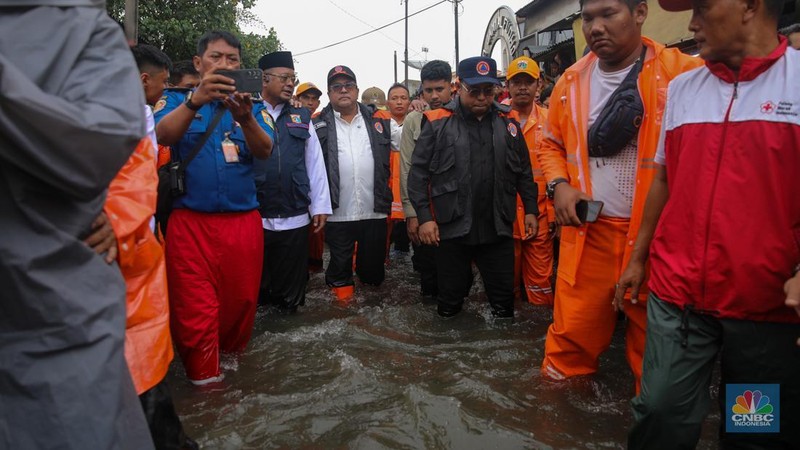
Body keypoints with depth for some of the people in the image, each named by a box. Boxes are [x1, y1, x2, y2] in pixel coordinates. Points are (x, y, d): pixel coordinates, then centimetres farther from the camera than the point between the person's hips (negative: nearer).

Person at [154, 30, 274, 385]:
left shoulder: (249, 105, 10)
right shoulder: (179, 100, 6)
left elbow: (265, 151, -8)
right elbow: (163, 136, -16)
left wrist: (245, 118, -29)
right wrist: (196, 100, -33)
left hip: (244, 220, 2)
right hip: (191, 221, -2)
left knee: (240, 303, 11)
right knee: (195, 312, -2)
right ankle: (204, 382, 13)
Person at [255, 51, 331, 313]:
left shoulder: (301, 118, 10)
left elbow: (315, 163, 9)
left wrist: (320, 206, 6)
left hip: (295, 219, 3)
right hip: (253, 219, -2)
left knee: (291, 289, 14)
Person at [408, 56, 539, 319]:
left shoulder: (507, 123, 7)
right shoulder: (437, 122, -4)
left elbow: (523, 171, 14)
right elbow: (418, 172, -4)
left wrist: (531, 210, 10)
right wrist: (424, 217, -9)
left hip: (497, 229, 3)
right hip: (452, 229, -2)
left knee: (504, 299, 12)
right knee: (450, 300, 13)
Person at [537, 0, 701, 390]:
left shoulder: (684, 72, -7)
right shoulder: (571, 81, 8)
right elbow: (551, 144, 18)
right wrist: (559, 185, 0)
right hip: (588, 231, 3)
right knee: (571, 333, 9)